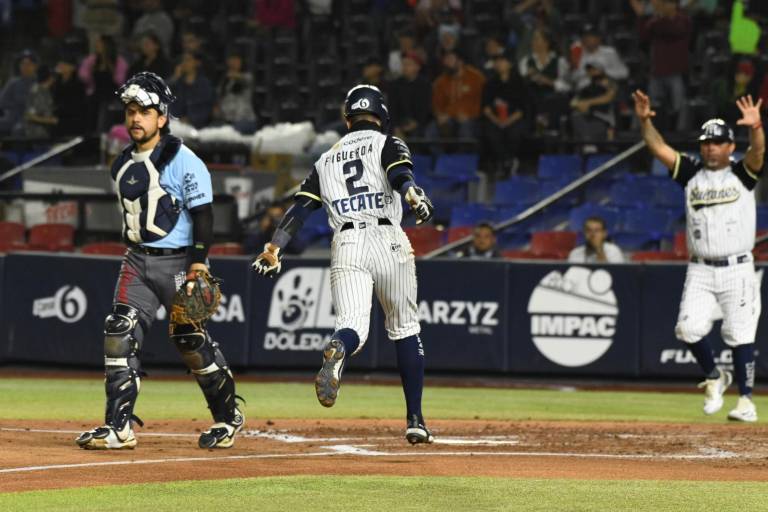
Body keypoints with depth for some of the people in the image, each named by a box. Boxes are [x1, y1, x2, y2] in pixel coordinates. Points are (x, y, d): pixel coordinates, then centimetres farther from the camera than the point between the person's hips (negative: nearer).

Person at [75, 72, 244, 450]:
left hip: (178, 261, -6)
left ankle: (228, 416, 19)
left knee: (191, 341, -1)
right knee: (119, 335, -8)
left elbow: (202, 215, -13)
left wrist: (197, 264, -20)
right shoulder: (122, 164, 11)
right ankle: (118, 427, -8)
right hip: (137, 261, 6)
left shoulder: (183, 161, -11)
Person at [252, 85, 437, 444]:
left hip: (346, 247, 2)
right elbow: (399, 172, -11)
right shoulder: (388, 144, 12)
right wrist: (414, 197, -29)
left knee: (353, 326, -13)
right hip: (388, 240, -1)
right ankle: (415, 421, 10)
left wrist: (273, 249, 11)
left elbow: (301, 206, 14)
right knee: (404, 328, 12)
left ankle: (336, 351, -52)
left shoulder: (327, 159, 23)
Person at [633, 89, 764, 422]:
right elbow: (659, 148, -1)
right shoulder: (692, 174, 9)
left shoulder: (742, 174, 1)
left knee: (740, 334, -4)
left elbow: (758, 151, -19)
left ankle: (745, 400, 4)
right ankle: (714, 378, 15)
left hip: (737, 270, -3)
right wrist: (644, 121, -18)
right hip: (700, 271, 3)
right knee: (689, 328, -10)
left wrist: (756, 127, -41)